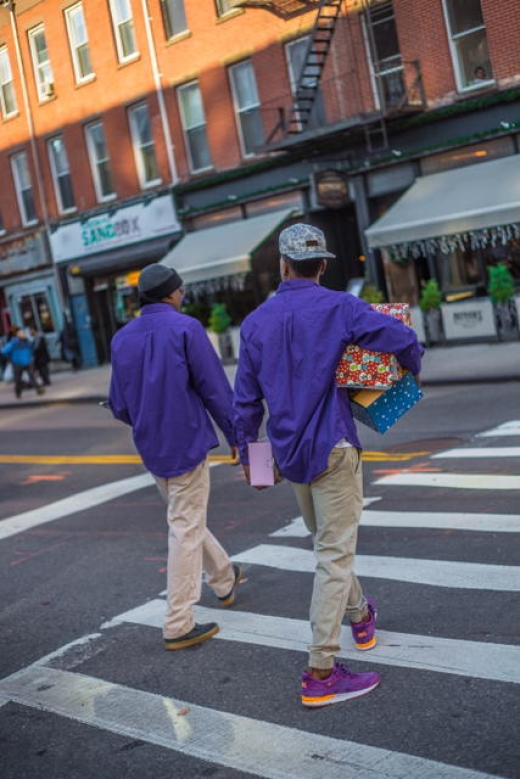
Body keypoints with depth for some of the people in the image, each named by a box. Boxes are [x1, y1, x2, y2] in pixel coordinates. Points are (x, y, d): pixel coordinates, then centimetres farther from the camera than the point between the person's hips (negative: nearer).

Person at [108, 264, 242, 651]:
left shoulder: (122, 338, 5)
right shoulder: (186, 328, -12)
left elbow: (119, 405, 10)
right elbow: (216, 389, -14)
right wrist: (236, 436, -3)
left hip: (151, 448, 7)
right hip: (187, 443, -7)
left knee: (187, 518, 23)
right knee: (186, 529, 0)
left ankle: (224, 578, 43)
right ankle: (178, 625, 4)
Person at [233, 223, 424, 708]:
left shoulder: (256, 322, 5)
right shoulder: (338, 307, -9)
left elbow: (246, 398, 8)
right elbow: (402, 339, -16)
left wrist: (245, 450, 20)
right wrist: (410, 373, 6)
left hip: (289, 454, 6)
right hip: (331, 448, -5)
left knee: (326, 544, 24)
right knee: (334, 555, -3)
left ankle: (359, 616, 44)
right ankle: (320, 674, -3)